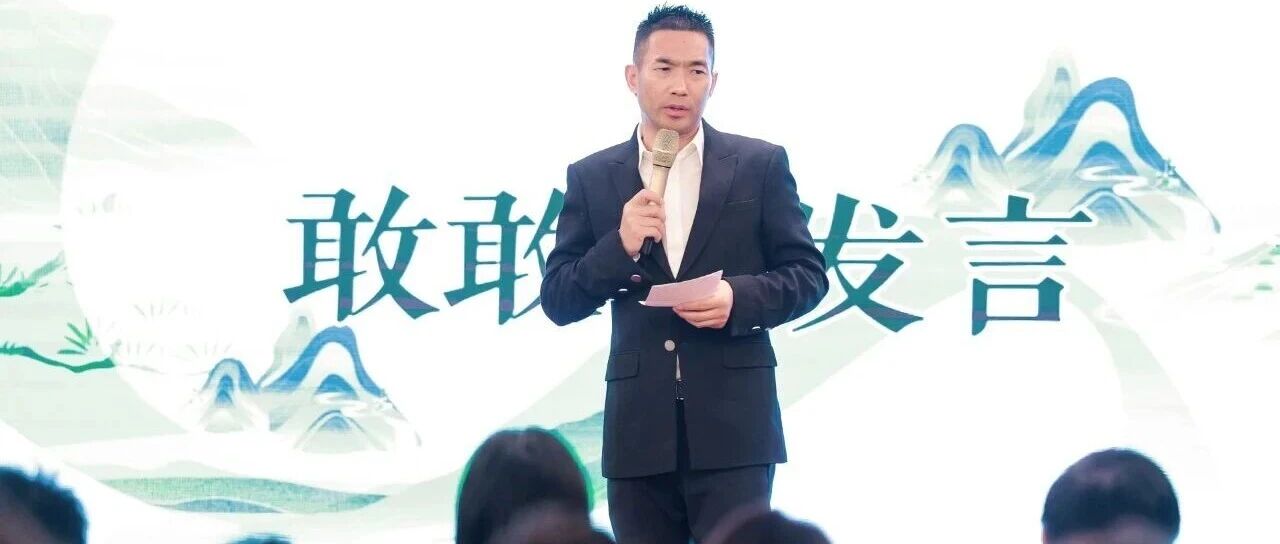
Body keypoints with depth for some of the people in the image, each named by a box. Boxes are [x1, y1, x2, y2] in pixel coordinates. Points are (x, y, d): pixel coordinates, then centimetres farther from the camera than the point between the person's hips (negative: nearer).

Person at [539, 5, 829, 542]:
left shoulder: (761, 165, 4)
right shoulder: (592, 177, 8)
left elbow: (807, 276, 5)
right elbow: (557, 301, 6)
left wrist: (740, 298, -15)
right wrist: (620, 248, -12)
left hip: (732, 423, -2)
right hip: (638, 429, 2)